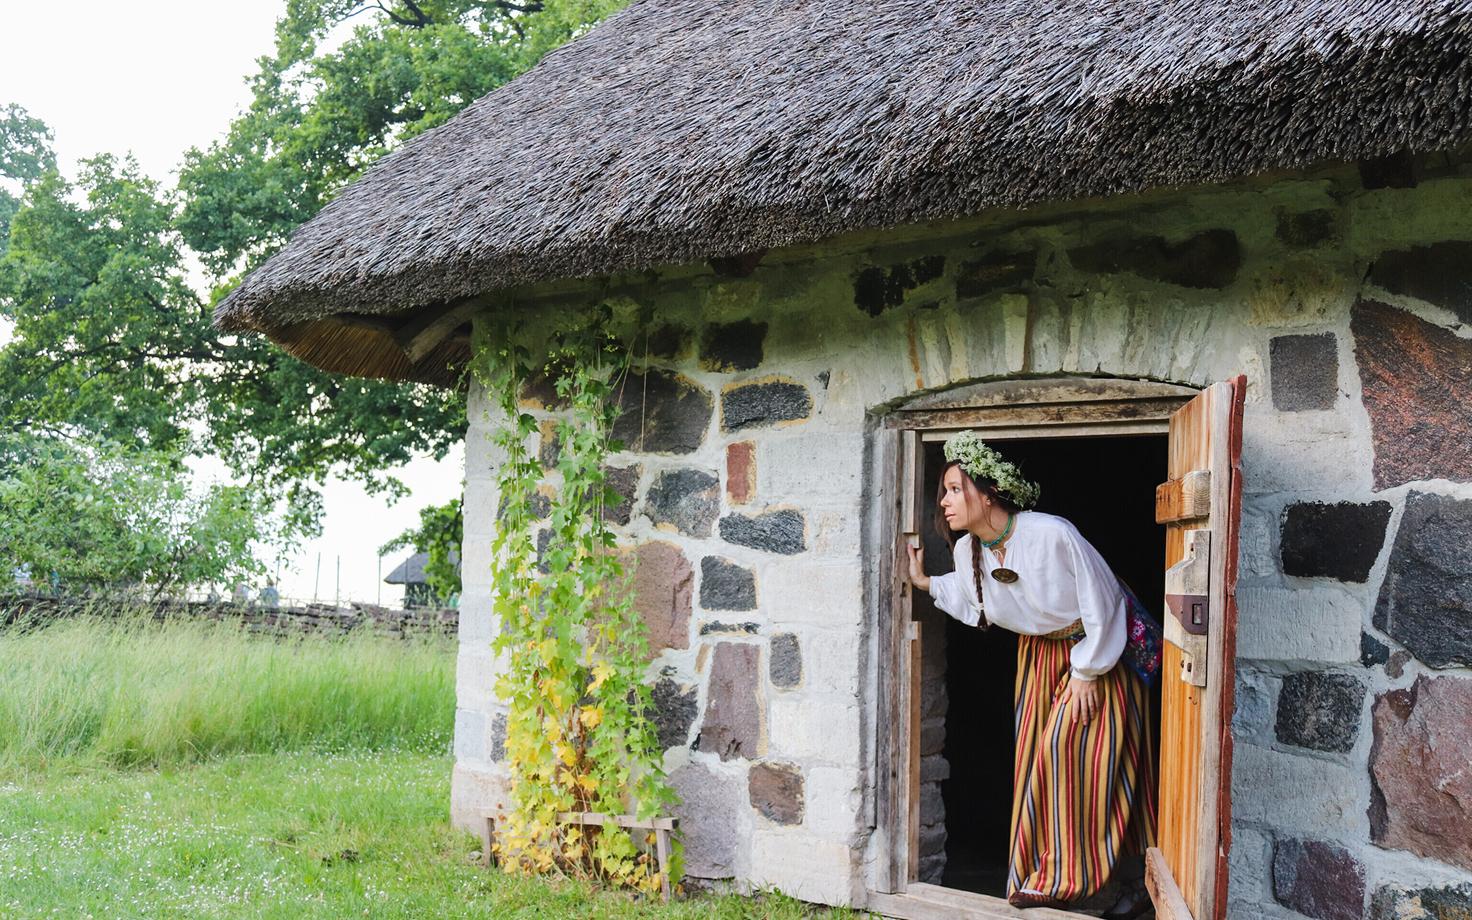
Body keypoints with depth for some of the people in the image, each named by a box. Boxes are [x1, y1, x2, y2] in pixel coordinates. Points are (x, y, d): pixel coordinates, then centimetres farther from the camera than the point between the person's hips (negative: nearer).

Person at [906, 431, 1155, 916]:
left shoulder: (1051, 534, -30)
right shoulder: (968, 551, -9)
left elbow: (1100, 602, -22)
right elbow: (977, 601, 13)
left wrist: (1086, 672, -16)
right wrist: (927, 583, 4)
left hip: (1097, 648, -7)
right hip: (1041, 654, 7)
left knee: (1078, 751, -11)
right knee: (1038, 757, 4)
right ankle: (1050, 880, 15)